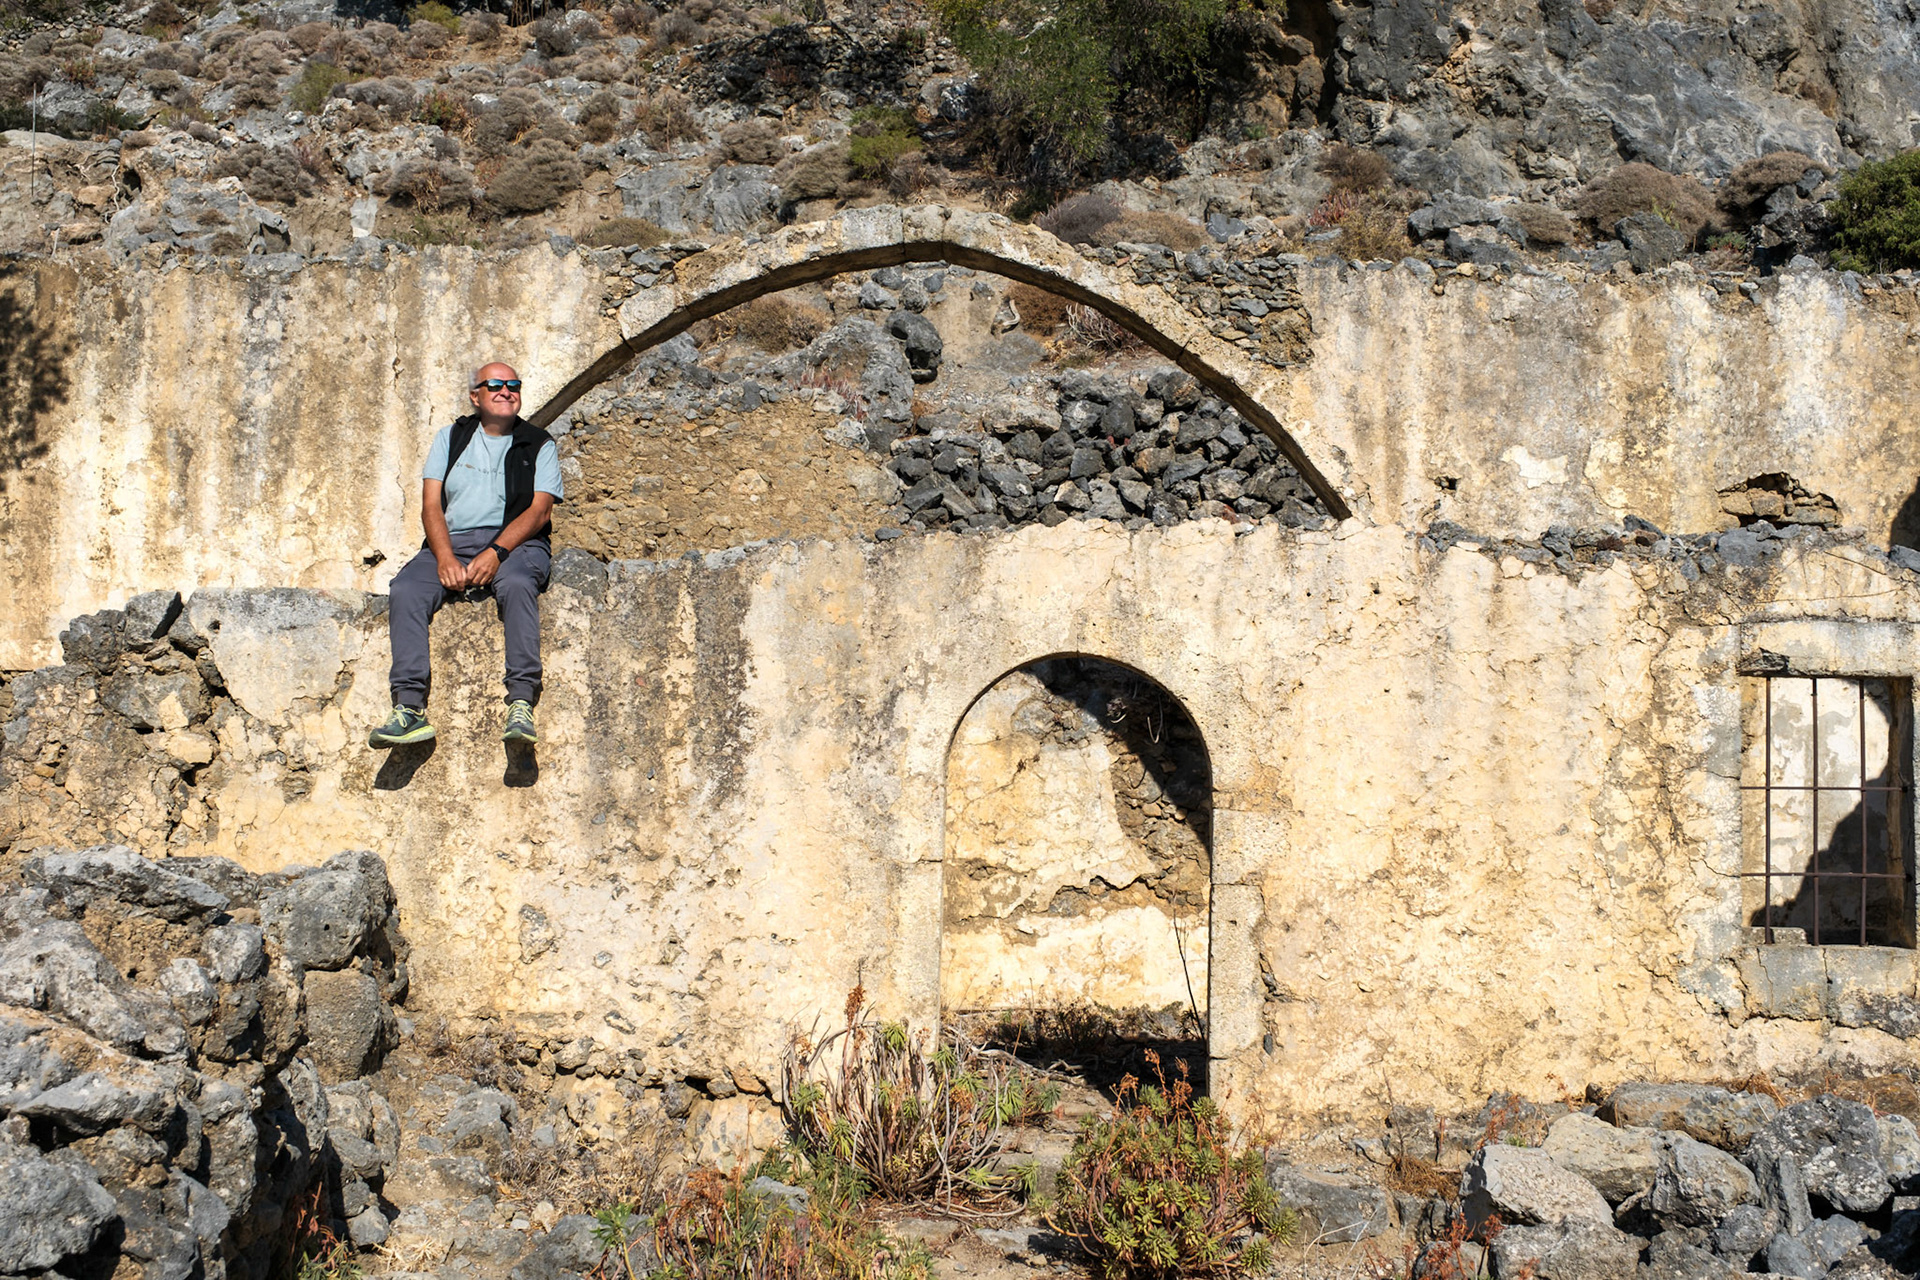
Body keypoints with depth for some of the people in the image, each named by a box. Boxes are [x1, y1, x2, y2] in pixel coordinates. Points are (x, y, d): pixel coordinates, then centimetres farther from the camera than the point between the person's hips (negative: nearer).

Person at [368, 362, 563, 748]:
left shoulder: (539, 446, 14)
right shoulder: (450, 438, 20)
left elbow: (539, 510, -1)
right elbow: (431, 505, 8)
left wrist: (496, 553, -19)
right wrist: (445, 557, -12)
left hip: (515, 542, -2)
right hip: (451, 542, 2)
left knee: (516, 583, -38)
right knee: (405, 590, -28)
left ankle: (521, 705, -45)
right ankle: (410, 707, -36)